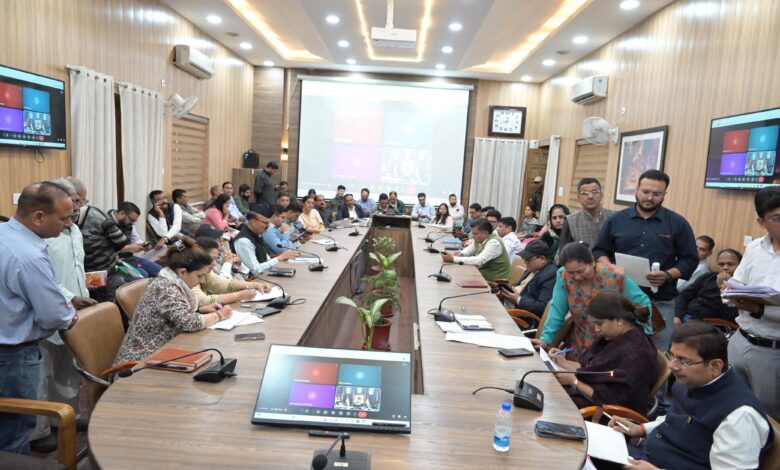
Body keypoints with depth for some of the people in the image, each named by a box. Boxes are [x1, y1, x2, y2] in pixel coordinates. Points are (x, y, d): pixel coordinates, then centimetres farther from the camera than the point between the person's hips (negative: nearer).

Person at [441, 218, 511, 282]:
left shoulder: (494, 243, -24)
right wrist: (461, 253, -9)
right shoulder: (479, 239, 0)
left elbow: (479, 261, -33)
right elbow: (469, 250, 16)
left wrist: (453, 259, -31)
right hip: (484, 275, 7)